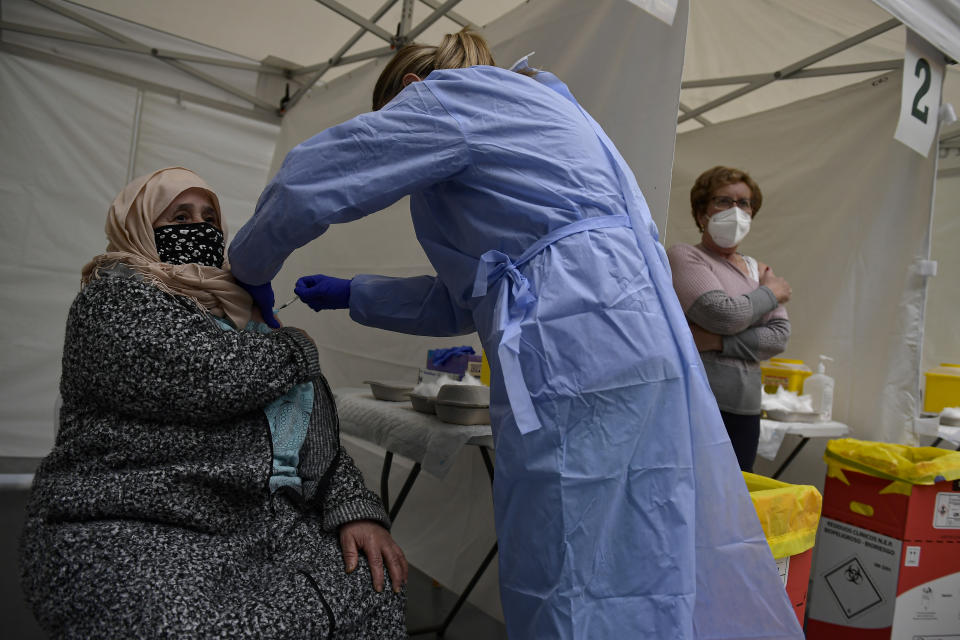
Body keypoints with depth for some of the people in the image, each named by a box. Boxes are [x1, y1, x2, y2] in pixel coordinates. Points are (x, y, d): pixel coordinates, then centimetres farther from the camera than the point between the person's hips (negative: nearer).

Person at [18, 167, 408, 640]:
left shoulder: (242, 311, 20)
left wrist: (355, 509, -2)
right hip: (136, 531, -5)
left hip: (268, 522, 6)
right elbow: (208, 375, -20)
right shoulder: (115, 295, 0)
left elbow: (317, 431, 14)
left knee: (375, 599, -15)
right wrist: (297, 349, -1)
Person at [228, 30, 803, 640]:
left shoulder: (455, 91, 5)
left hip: (578, 355, -10)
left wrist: (252, 270, 17)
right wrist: (354, 294, 31)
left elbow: (312, 179, -2)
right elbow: (470, 295, 29)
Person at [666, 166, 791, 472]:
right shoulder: (684, 257, -2)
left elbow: (780, 335, 4)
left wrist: (716, 341, -11)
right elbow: (724, 315, -15)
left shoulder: (758, 269, 17)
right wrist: (770, 292, 3)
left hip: (744, 412, 6)